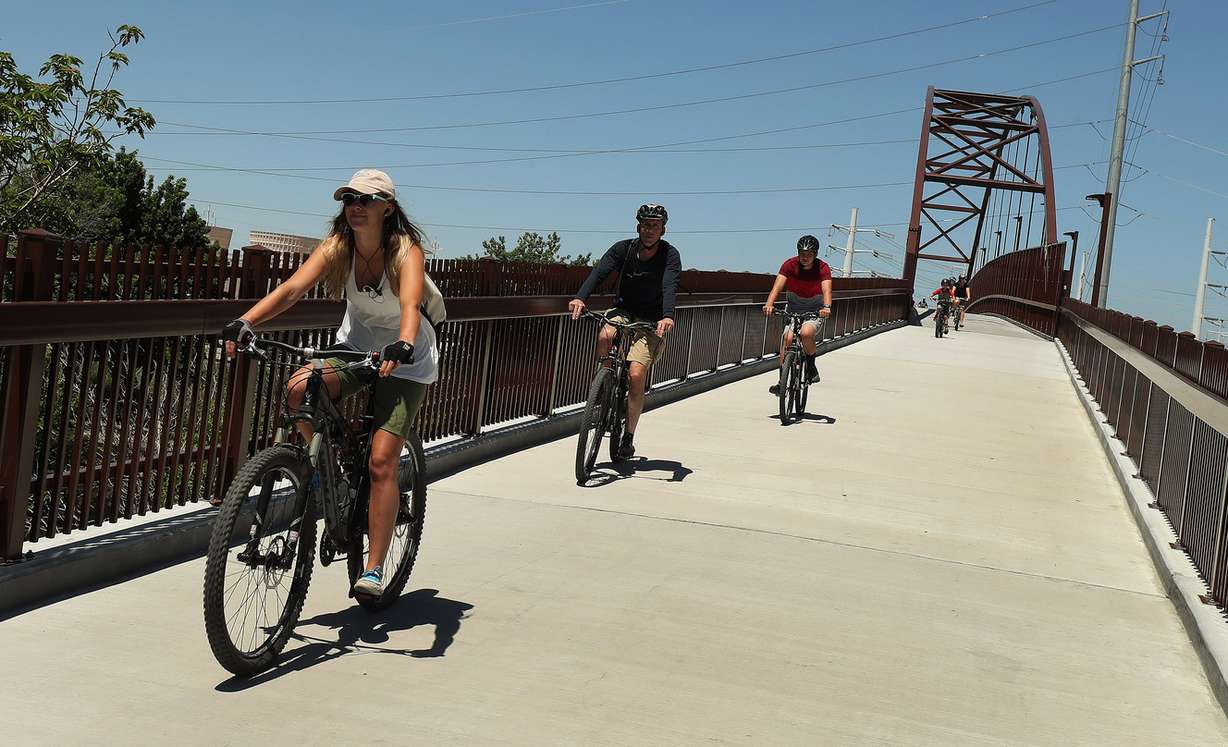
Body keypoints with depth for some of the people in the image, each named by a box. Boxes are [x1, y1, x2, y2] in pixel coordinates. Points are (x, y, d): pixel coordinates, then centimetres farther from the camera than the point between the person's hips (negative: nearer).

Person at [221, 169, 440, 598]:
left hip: (404, 358, -4)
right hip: (355, 343, 4)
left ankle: (373, 570, -6)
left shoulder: (406, 251, -23)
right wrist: (244, 321, -41)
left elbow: (409, 305, -40)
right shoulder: (337, 247, -12)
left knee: (381, 461, -14)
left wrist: (402, 346, -61)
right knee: (299, 390, -28)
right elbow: (292, 288, -25)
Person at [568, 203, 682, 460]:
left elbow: (670, 287, -29)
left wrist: (667, 317, -49)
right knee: (605, 336, -32)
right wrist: (580, 298, -42)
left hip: (651, 321, -2)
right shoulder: (623, 249, -8)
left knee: (636, 376, -17)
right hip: (623, 311, 2)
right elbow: (600, 271, -24)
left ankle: (628, 437, -1)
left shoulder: (670, 255, -13)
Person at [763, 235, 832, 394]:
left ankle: (811, 366, -6)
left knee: (806, 333, -32)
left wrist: (826, 307, -52)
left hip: (814, 311, -2)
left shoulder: (822, 268, -15)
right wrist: (769, 304, -44)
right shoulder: (790, 265, -13)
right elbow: (778, 286, -26)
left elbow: (826, 289, -31)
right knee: (788, 338, -21)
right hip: (792, 309, 2)